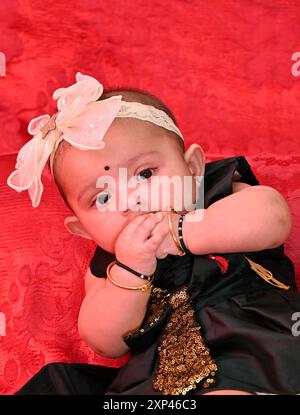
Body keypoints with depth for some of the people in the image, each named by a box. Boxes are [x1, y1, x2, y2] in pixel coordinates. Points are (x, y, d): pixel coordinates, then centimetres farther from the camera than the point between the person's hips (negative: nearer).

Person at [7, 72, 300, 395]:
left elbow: (272, 216, -22)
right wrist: (130, 273, -17)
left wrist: (177, 231, -19)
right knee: (58, 382, -8)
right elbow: (107, 344, -2)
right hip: (152, 378, 3)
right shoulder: (107, 264, 6)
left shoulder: (221, 192, -2)